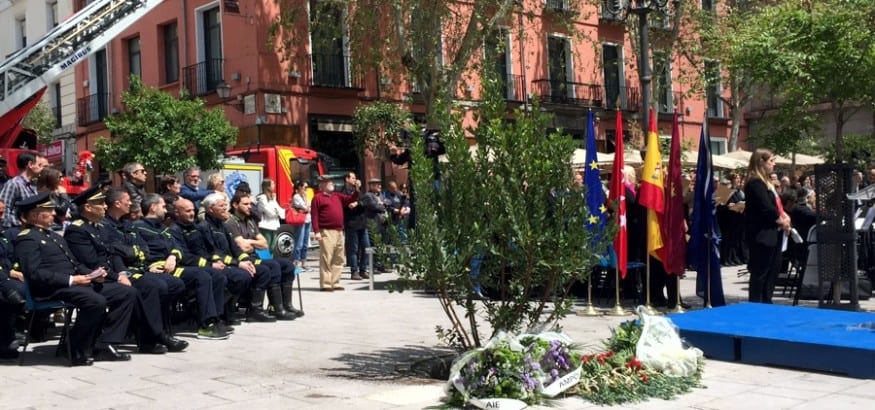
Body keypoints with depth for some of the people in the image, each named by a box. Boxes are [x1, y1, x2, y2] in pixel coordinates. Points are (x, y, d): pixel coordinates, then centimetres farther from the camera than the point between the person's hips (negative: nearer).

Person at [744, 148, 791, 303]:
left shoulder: (767, 182, 17)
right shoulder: (755, 183, -15)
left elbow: (776, 204, 20)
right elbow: (766, 207, -22)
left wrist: (785, 216, 1)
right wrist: (781, 221, -9)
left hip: (773, 233, 10)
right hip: (762, 234, -10)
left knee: (773, 269, 14)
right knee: (760, 272, -5)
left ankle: (766, 303, 22)